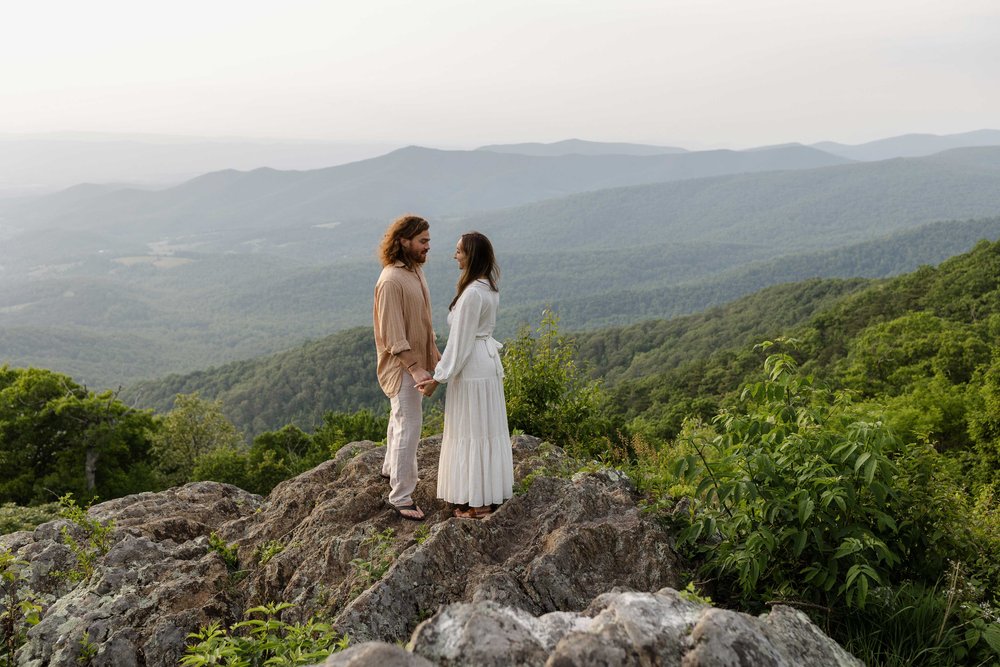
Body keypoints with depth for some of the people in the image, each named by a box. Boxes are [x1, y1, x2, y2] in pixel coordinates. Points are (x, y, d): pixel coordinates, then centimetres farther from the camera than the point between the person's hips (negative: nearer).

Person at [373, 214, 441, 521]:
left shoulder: (415, 271, 6)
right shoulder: (391, 281, -24)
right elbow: (393, 335, -25)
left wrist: (434, 352, 16)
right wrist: (415, 369, -28)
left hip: (416, 359, 10)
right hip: (402, 365, -10)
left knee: (401, 418, 25)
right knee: (409, 427, -6)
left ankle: (391, 467, 45)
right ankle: (401, 497, 2)